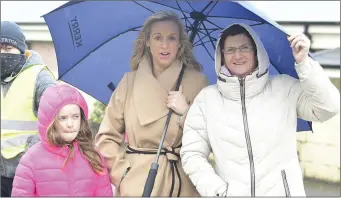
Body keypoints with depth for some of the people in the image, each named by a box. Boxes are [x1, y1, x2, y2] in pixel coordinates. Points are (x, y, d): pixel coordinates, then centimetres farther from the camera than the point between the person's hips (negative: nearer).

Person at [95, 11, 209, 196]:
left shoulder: (197, 81, -1)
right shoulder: (129, 82, 2)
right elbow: (106, 137, 4)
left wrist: (185, 113, -13)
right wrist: (122, 175, -5)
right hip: (136, 183, 1)